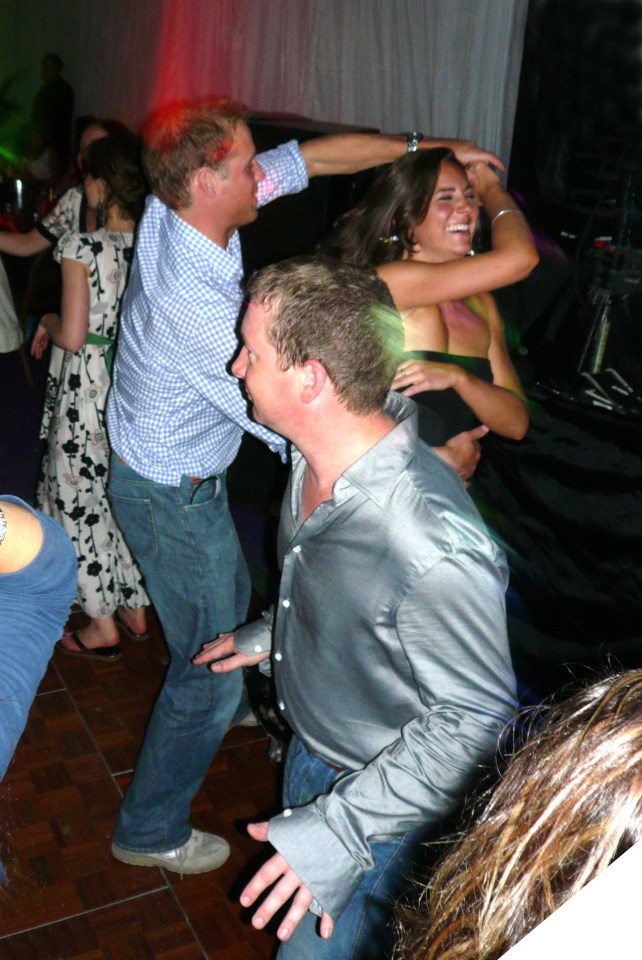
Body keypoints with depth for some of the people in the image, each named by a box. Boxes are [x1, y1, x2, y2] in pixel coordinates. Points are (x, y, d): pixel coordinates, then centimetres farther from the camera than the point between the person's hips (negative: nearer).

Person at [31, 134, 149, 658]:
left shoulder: (81, 247, -18)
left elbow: (72, 337, -17)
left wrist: (47, 320, 4)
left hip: (87, 386, -6)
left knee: (81, 497, 10)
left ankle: (103, 626, 19)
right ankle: (136, 609, 32)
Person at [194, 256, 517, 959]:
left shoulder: (435, 548, -41)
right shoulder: (317, 457, -13)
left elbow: (476, 717, -29)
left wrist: (341, 827, -30)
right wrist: (270, 635, 20)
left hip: (382, 798, -8)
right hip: (308, 750, 8)